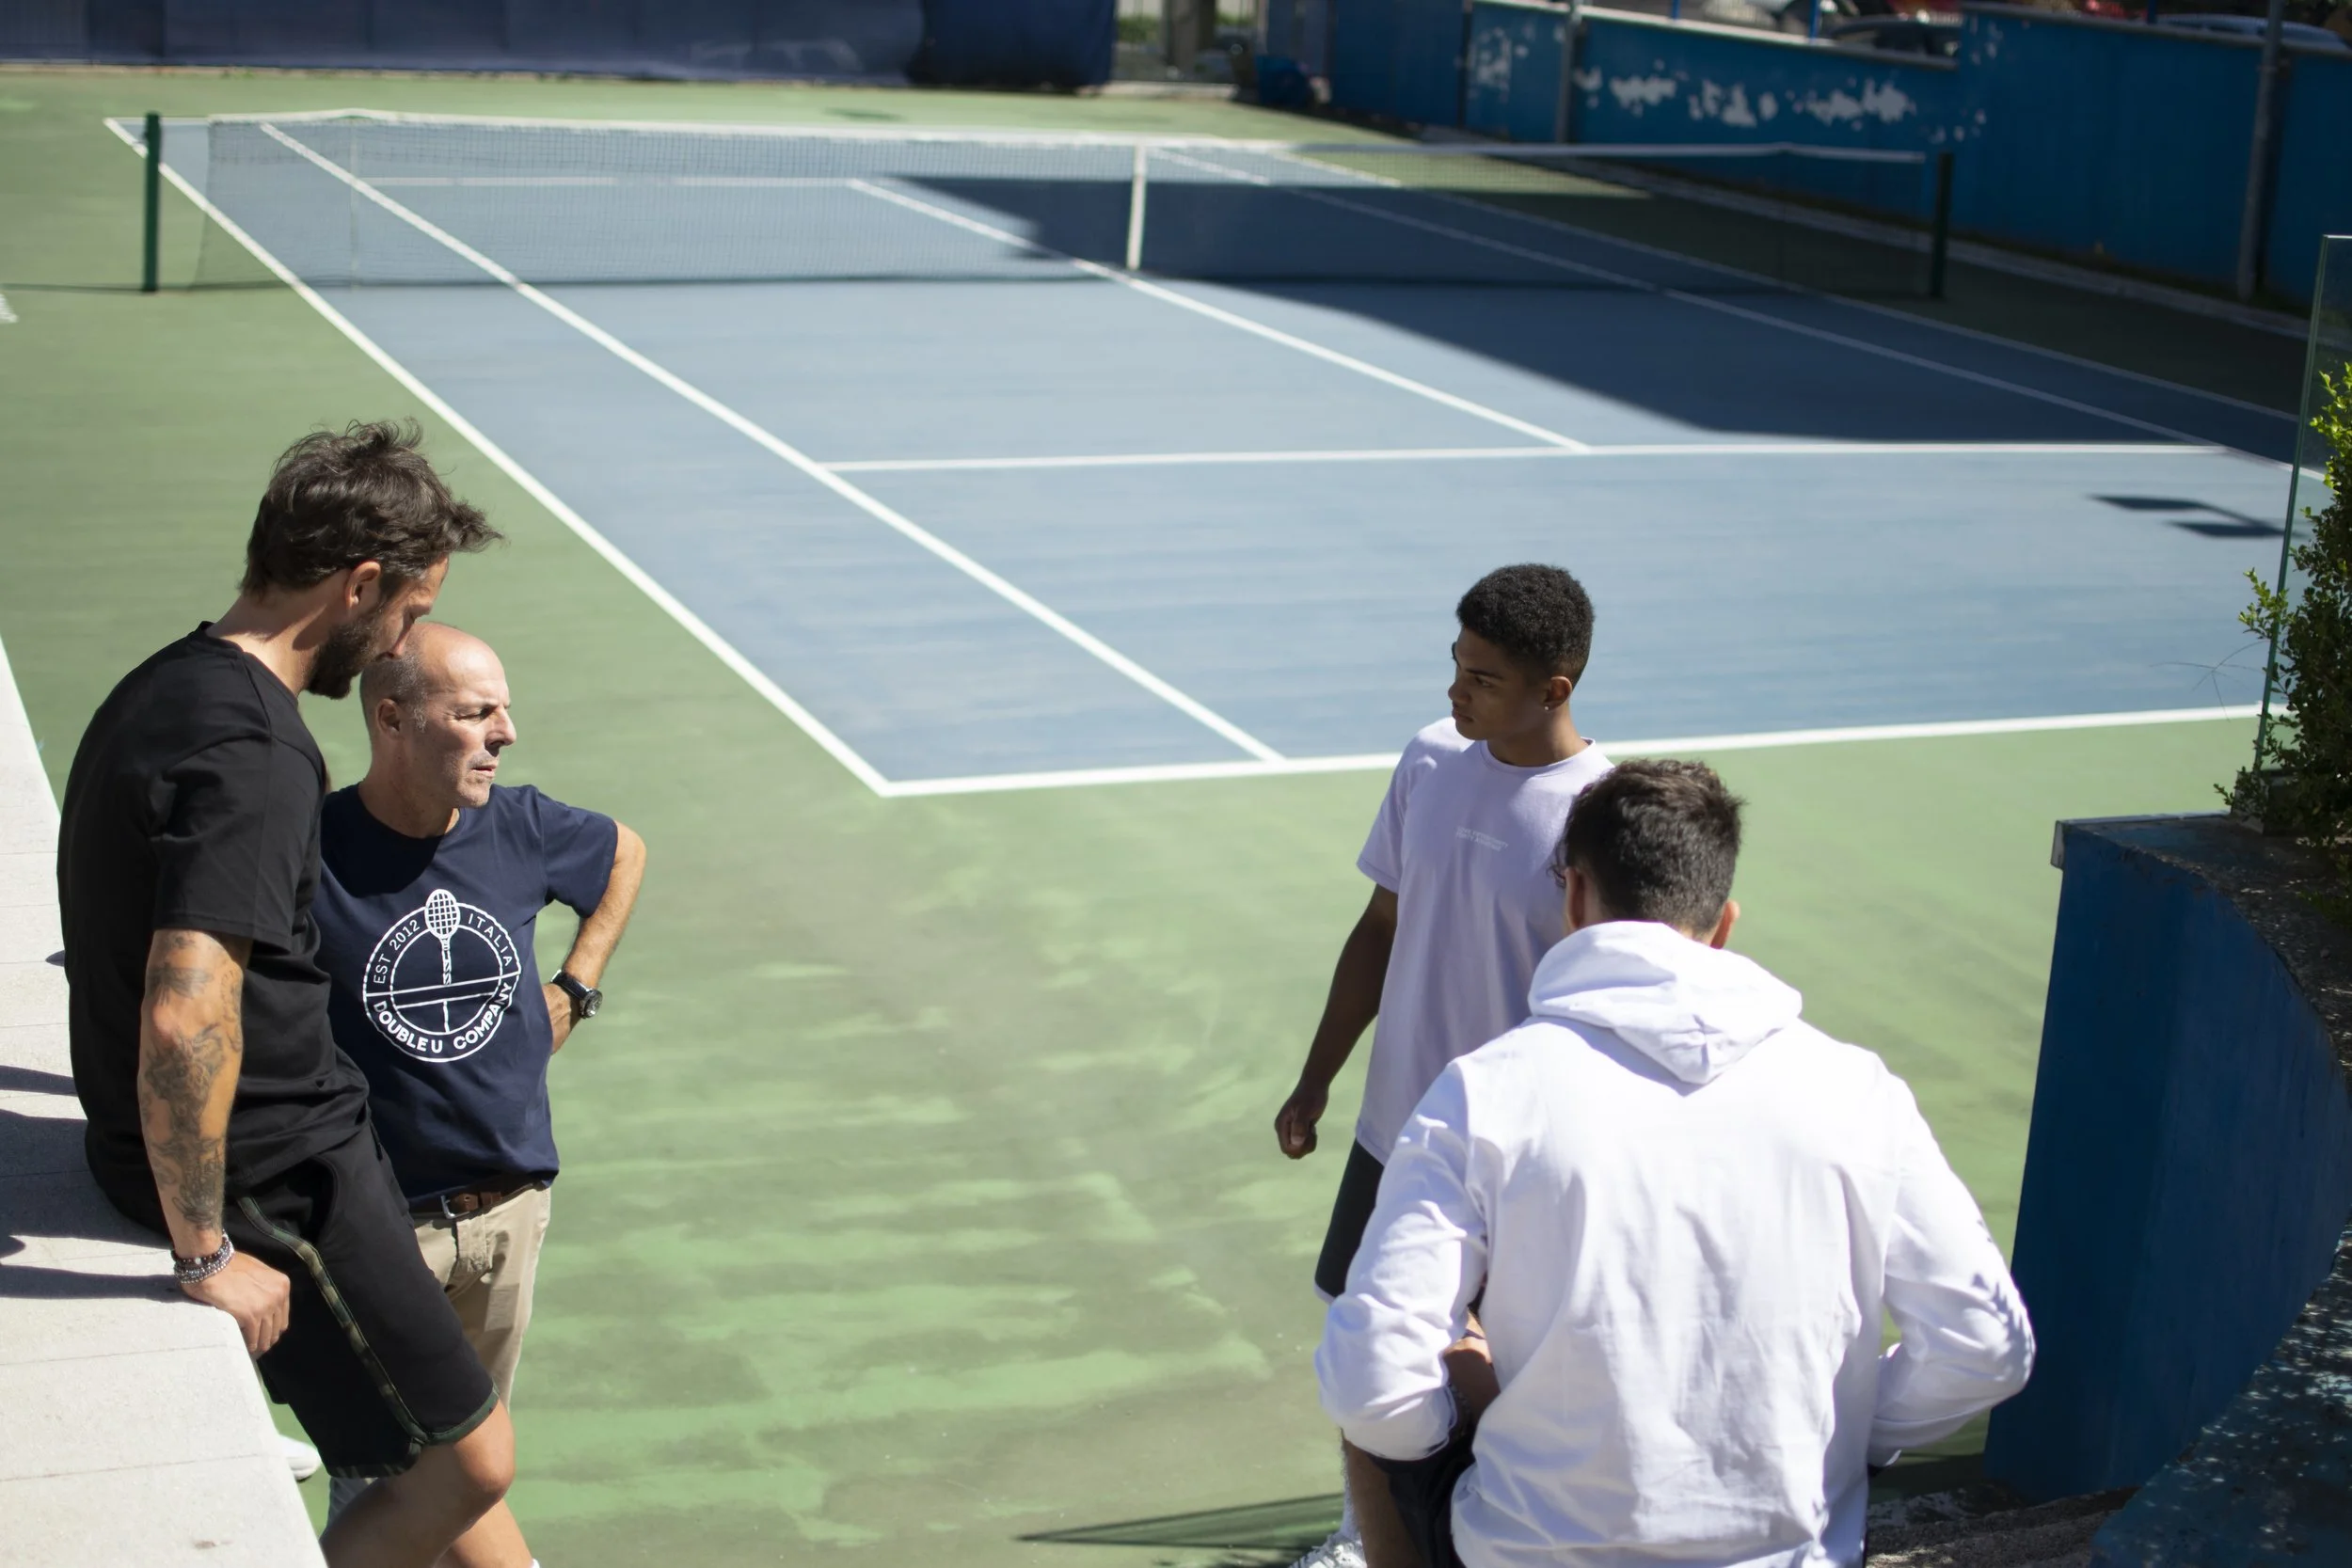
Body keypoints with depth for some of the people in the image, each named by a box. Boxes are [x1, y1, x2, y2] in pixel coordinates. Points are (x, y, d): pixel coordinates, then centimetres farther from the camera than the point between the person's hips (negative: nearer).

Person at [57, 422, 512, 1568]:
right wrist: (206, 1253, -25)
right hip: (276, 1172, -10)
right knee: (467, 1463, -2)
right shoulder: (253, 754, -26)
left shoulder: (163, 688, 6)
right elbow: (185, 1021, -35)